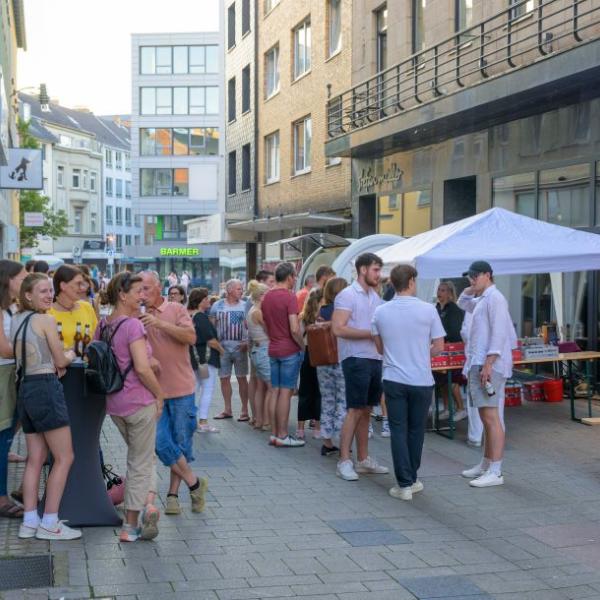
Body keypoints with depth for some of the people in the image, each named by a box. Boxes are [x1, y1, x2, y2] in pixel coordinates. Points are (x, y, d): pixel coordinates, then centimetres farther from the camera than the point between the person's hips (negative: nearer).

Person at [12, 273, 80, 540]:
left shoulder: (15, 320, 14)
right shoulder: (46, 320, -8)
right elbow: (61, 361, -4)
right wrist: (70, 355, 17)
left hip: (24, 388, 8)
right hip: (46, 388, -8)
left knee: (35, 458, 12)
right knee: (64, 458, -2)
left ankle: (29, 522, 12)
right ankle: (49, 524, -2)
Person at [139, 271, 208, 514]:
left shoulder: (176, 310, -1)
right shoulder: (138, 316, 3)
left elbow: (191, 337, -15)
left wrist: (160, 323, -23)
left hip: (181, 387, -1)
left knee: (181, 443, 6)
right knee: (161, 443, -6)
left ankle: (173, 493, 20)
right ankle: (194, 483, 12)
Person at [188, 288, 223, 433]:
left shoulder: (188, 315, 7)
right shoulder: (202, 317, -18)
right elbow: (211, 340, -19)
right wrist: (221, 349, -4)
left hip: (193, 357, 9)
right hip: (206, 357, -9)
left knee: (195, 388, 17)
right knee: (207, 389, -2)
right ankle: (203, 422, -1)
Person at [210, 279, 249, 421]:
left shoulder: (244, 306, 1)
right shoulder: (217, 306, 4)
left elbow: (249, 326, 0)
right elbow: (211, 326, 8)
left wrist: (247, 342, -14)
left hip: (240, 347, -2)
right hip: (222, 347, 2)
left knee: (241, 378, 1)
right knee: (224, 378, 7)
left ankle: (244, 410, 6)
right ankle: (227, 410, 18)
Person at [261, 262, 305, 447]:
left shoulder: (266, 297, 9)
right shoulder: (289, 297, -15)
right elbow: (294, 329, -20)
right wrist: (303, 346, -7)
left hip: (273, 350, 7)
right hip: (290, 350, -7)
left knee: (275, 391, 10)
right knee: (285, 392, -3)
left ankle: (274, 434, 14)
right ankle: (282, 436, 0)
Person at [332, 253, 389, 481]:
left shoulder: (376, 296, 15)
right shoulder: (347, 295, -8)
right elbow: (338, 329, -17)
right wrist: (371, 333, -19)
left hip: (375, 358, 7)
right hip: (356, 358, -7)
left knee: (366, 410, 12)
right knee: (354, 411, -7)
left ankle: (363, 459, 19)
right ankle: (344, 461, -2)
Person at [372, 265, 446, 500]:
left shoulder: (380, 312, -2)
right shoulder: (428, 310, -9)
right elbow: (438, 347, -3)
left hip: (393, 380, 1)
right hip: (421, 380, -1)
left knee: (398, 430, 5)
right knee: (416, 431, 13)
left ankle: (404, 484, 2)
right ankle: (411, 479, 23)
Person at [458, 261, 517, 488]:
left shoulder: (494, 298, -10)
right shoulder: (482, 300, 20)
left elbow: (499, 333, -18)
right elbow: (463, 303, 40)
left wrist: (488, 364, -23)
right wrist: (471, 289, 20)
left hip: (489, 365, -10)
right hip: (478, 365, 10)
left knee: (491, 417, -12)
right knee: (486, 417, 15)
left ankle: (495, 472, -13)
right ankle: (486, 465, 23)